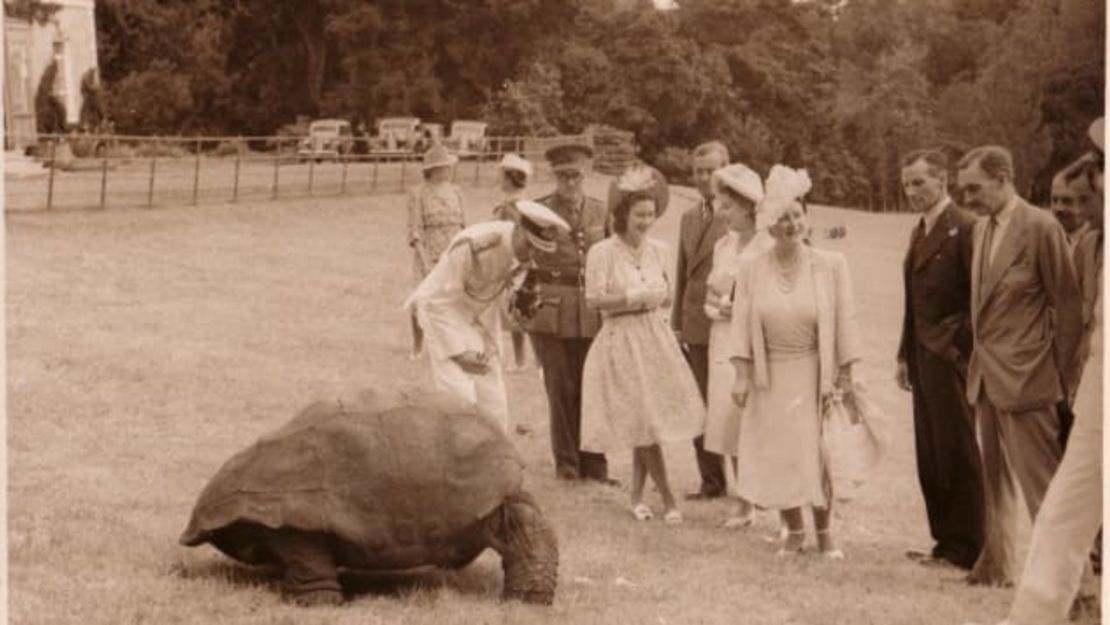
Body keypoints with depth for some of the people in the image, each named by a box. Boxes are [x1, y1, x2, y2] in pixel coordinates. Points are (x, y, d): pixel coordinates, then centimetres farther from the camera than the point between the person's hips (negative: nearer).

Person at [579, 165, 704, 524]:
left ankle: (637, 496, 20)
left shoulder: (658, 250, 8)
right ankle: (667, 500, 1)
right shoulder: (602, 253, -8)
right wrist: (634, 297, -17)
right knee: (642, 424, -6)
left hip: (654, 340, 5)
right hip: (620, 342, -5)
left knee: (647, 425, 6)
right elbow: (594, 299, -12)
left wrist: (657, 297, -3)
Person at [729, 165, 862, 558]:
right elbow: (741, 324, -1)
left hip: (815, 374, -2)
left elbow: (844, 321, -3)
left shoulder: (831, 264, -5)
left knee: (817, 455, -2)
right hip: (770, 377, 2)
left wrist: (845, 377, -5)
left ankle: (824, 532, 17)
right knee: (775, 456, 3)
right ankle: (793, 532, 20)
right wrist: (741, 376, -7)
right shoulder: (751, 268, -1)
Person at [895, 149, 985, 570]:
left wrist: (961, 350, -17)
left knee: (956, 453, -2)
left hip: (950, 357, -9)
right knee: (930, 455, 12)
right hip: (923, 358, 9)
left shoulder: (964, 228, -12)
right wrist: (905, 355, 15)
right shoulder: (921, 232, 16)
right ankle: (946, 542, 20)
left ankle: (964, 548, 6)